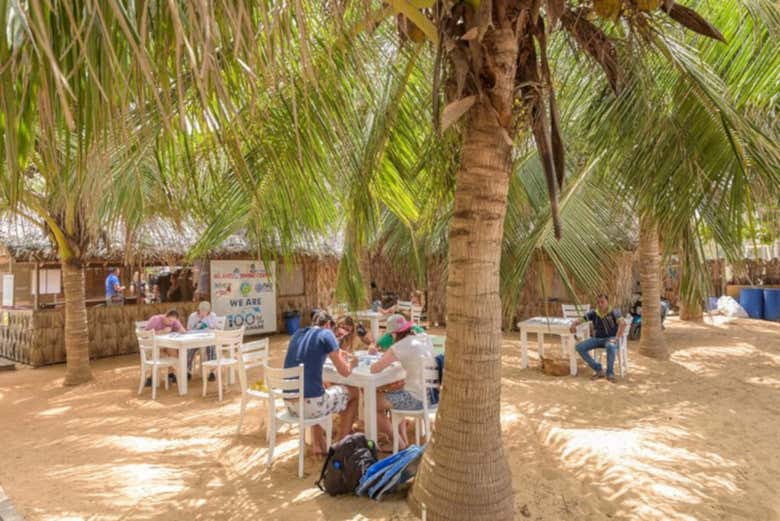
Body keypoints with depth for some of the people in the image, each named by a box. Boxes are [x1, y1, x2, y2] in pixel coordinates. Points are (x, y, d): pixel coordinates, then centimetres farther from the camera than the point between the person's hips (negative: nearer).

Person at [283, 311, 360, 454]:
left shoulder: (298, 334, 14)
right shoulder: (326, 334, -4)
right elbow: (345, 372, -3)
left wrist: (336, 355, 32)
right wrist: (351, 363, 19)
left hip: (289, 404, 7)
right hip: (310, 404, -6)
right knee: (353, 393, 20)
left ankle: (318, 445, 36)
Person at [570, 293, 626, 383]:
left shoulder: (614, 312, -11)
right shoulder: (593, 313, 0)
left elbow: (622, 324, -27)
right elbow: (580, 320, -4)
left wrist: (616, 339, -34)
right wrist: (573, 324, -28)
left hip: (610, 338, -4)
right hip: (597, 338, 4)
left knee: (610, 347, -41)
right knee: (580, 347, -18)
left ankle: (610, 373, -21)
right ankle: (599, 370, -9)